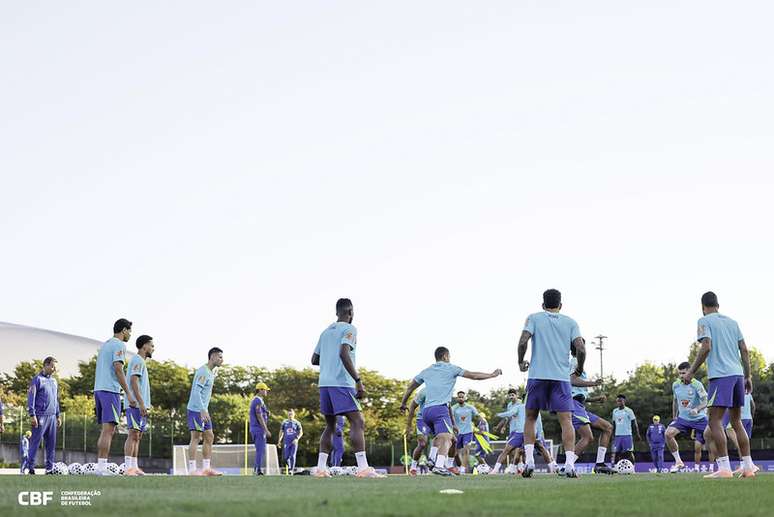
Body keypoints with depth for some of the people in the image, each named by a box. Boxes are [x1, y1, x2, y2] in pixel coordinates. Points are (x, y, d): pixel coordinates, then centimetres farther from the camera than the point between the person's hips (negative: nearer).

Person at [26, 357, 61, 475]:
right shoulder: (37, 379, -3)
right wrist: (32, 415, -14)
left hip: (52, 416, 7)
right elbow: (31, 398, -7)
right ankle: (30, 467, -7)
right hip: (41, 416, -7)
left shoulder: (54, 381, 19)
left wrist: (58, 415, 20)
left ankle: (50, 468, 7)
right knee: (35, 442, -8)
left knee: (51, 444, 4)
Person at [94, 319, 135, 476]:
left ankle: (100, 466, 10)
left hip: (98, 390, 9)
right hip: (110, 390, -9)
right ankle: (102, 467, -16)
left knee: (105, 430, 12)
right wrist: (128, 393, -18)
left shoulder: (105, 345, 23)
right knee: (109, 429, -11)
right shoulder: (119, 345, -5)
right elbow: (118, 368, -17)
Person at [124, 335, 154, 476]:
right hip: (135, 405, -10)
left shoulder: (140, 361, 23)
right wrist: (141, 403, -22)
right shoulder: (137, 360, -8)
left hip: (140, 406, 10)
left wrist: (146, 406, 21)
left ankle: (134, 468, 7)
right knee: (133, 434, -14)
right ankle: (128, 469, -19)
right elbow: (133, 381, -17)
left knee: (138, 436, 8)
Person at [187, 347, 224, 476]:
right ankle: (192, 469, -11)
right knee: (196, 438, -10)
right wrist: (202, 410, -29)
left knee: (209, 437, 10)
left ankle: (206, 468, 12)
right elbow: (196, 391, -23)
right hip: (196, 409, -10)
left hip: (203, 411, 10)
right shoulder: (203, 371, -15)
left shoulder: (211, 372, 16)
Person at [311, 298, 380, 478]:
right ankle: (363, 468, -21)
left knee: (330, 426, 15)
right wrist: (358, 381, -19)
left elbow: (314, 360, 22)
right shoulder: (349, 329, -3)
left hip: (324, 383, 8)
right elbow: (344, 354, -19)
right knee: (358, 422, -10)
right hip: (342, 383, -8)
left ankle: (321, 467, 7)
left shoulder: (326, 331, 20)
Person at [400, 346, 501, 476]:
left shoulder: (426, 371, 20)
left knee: (438, 437, 24)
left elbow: (410, 387, 25)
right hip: (440, 409, -7)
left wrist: (403, 403, 37)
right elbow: (473, 375, 7)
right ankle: (439, 465, -40)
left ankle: (432, 458, 4)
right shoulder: (451, 368, 7)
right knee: (446, 437, -19)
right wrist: (493, 375, 18)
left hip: (426, 411, 7)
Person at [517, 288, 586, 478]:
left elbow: (523, 341, -7)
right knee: (566, 420, -3)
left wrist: (521, 362, 9)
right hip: (561, 377, 0)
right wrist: (580, 369, 15)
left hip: (537, 376, 0)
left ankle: (529, 460, 1)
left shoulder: (534, 318, 8)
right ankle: (569, 464, -16)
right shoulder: (570, 322, 10)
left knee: (530, 418, 13)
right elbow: (581, 349, -2)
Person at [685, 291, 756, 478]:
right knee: (736, 422, 13)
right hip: (738, 373, 7)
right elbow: (744, 350, 15)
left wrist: (692, 371, -7)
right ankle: (748, 467, 11)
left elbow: (706, 347, -12)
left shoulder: (704, 321, 1)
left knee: (715, 422, -7)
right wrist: (748, 376, 19)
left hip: (720, 375, -7)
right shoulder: (732, 322, 19)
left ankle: (724, 468, -17)